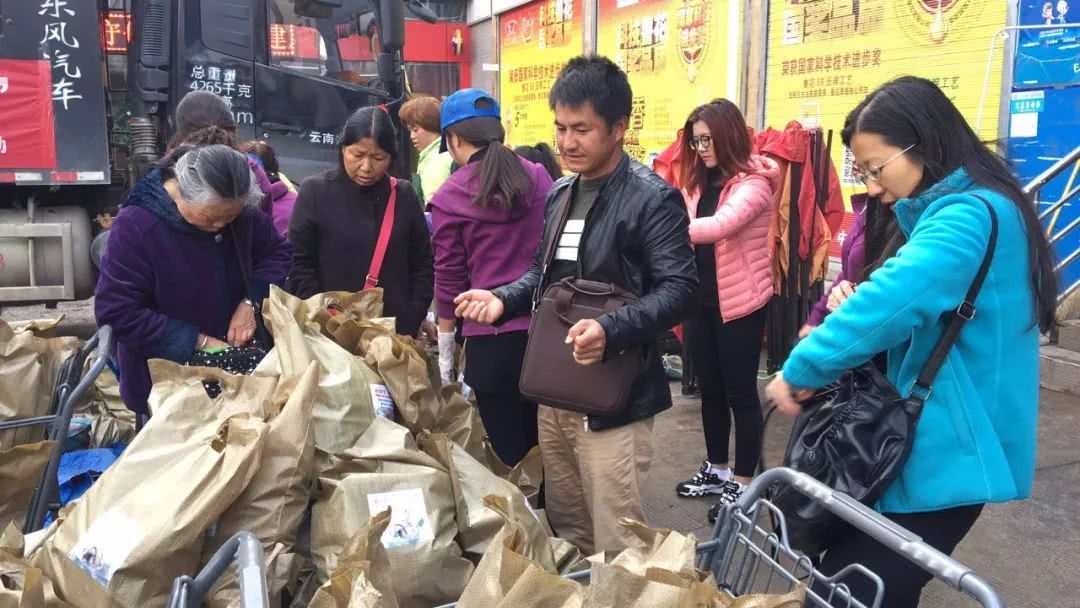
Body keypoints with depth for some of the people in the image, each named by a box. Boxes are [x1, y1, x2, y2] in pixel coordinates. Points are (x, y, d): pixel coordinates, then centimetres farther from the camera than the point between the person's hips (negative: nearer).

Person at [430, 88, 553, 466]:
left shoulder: (450, 199, -5)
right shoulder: (539, 178, 4)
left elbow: (449, 282, -1)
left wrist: (445, 354, 7)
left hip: (491, 339, -4)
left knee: (508, 455, 8)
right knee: (542, 446, 17)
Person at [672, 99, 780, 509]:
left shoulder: (754, 182, -13)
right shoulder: (698, 182, 11)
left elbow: (723, 224, -31)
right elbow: (692, 233, 4)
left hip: (740, 302, -7)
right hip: (700, 299, 7)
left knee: (740, 392, 4)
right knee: (710, 388, 16)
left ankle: (744, 481, 18)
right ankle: (716, 470, 32)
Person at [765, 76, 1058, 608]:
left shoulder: (970, 214, -19)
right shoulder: (946, 211, 14)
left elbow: (895, 299, -33)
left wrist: (801, 369, -22)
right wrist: (853, 308, -3)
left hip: (946, 454, -10)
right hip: (929, 444, 10)